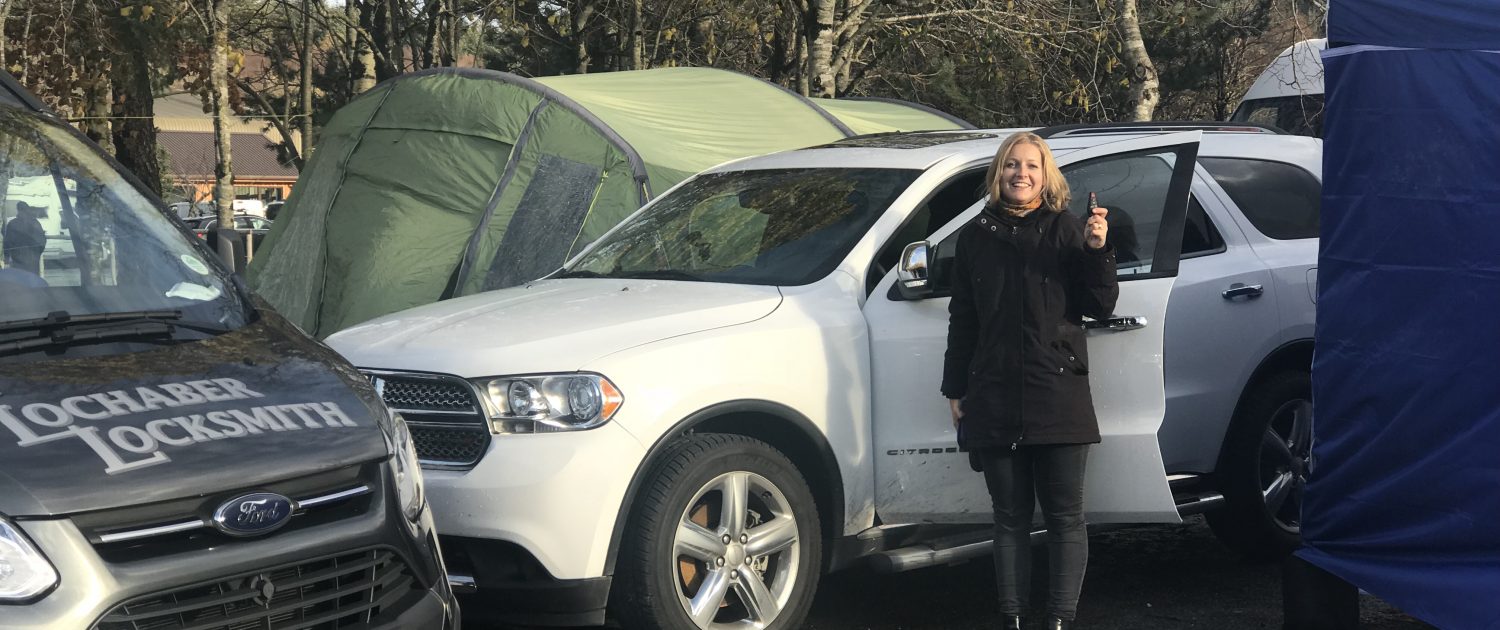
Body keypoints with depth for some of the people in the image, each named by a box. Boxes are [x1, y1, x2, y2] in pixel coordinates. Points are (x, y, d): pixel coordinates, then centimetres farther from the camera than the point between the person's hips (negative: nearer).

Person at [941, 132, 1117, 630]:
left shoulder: (1066, 231, 2)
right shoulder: (976, 237, 9)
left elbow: (1100, 307, -1)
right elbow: (962, 320, 13)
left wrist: (1096, 250, -16)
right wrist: (955, 389, 12)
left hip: (1059, 397, -2)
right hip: (995, 399, 2)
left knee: (1064, 516, 1)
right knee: (1011, 517, 9)